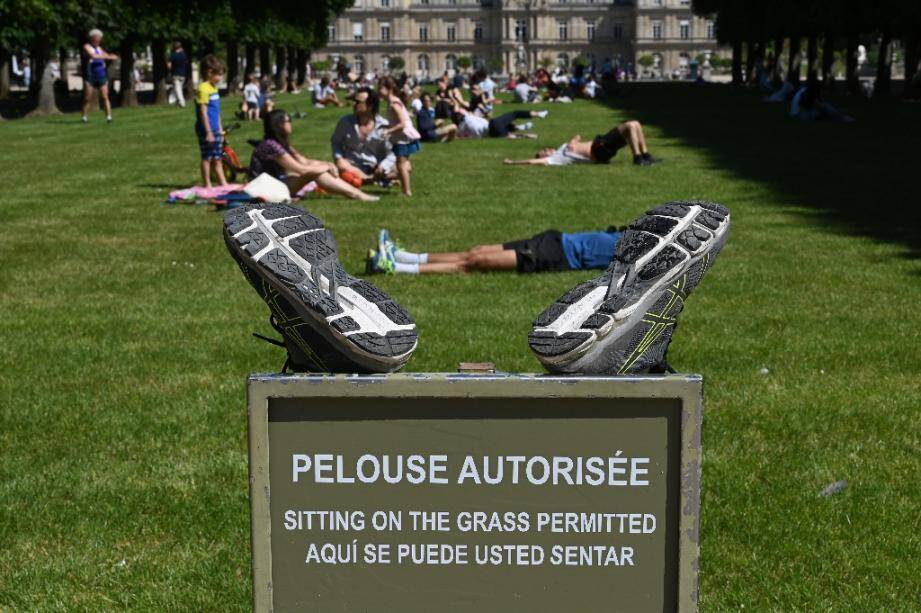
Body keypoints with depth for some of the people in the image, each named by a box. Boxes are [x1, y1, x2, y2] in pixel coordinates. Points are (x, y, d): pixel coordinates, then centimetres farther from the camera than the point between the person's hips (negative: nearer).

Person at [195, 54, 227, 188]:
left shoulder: (214, 88, 13)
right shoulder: (203, 89, -15)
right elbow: (203, 112, -17)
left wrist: (220, 130, 20)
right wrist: (208, 132, -19)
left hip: (215, 130, 9)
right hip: (206, 130, -9)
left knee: (217, 158, 13)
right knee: (207, 157, -1)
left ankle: (223, 183, 18)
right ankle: (207, 185, 6)